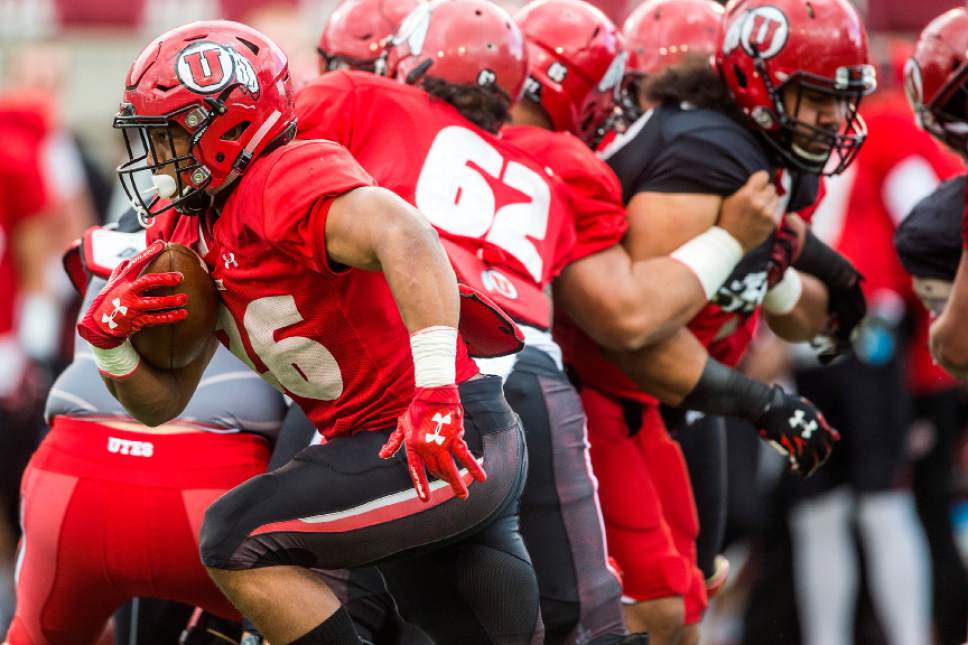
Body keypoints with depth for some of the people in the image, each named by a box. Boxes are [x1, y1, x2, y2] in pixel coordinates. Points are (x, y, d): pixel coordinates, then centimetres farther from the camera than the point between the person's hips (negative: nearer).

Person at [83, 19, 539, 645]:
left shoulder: (284, 183, -15)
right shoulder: (189, 235, 14)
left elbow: (405, 238, -34)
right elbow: (161, 403, 17)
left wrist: (436, 395, -39)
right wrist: (110, 336, -3)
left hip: (451, 445, -10)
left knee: (239, 544, -16)